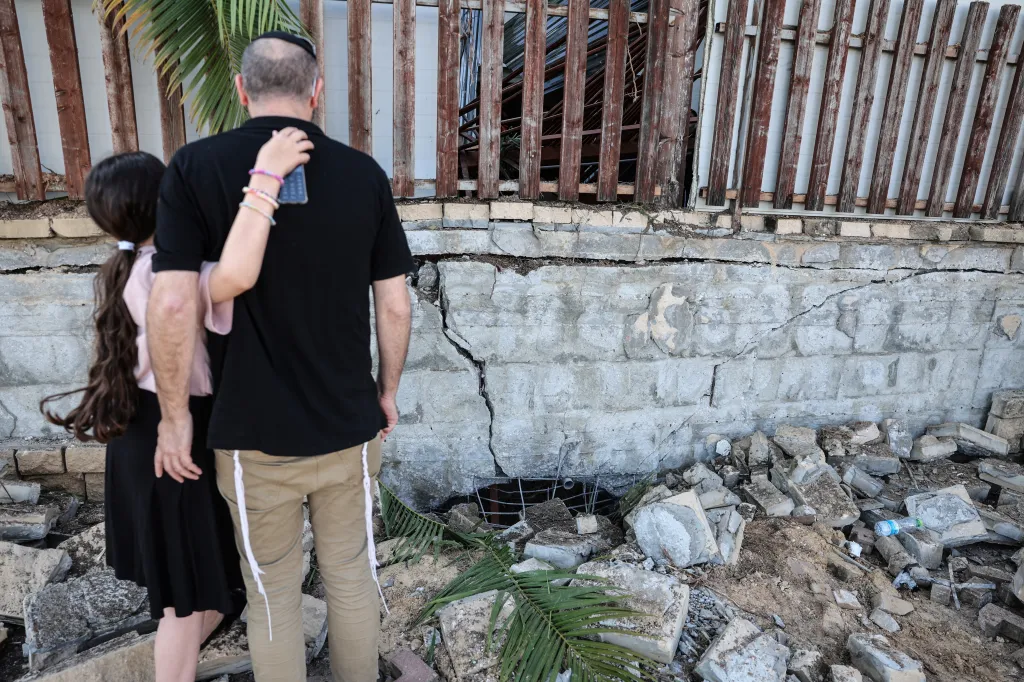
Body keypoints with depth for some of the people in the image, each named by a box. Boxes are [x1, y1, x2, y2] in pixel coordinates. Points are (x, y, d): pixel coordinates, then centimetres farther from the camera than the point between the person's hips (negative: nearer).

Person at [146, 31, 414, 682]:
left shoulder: (196, 167, -8)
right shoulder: (365, 173, -4)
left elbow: (172, 306, -14)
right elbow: (395, 306, -3)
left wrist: (175, 415, -1)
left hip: (254, 433, -1)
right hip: (349, 425, 2)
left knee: (273, 591, 19)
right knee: (352, 573, 22)